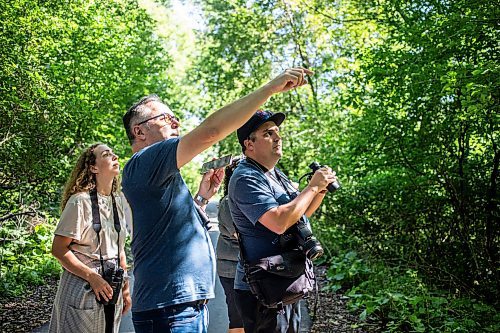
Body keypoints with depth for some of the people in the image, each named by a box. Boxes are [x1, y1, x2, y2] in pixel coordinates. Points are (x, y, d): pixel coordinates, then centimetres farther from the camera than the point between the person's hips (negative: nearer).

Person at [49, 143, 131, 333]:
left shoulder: (119, 201, 5)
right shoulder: (80, 201, -13)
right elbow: (58, 249, -13)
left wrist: (125, 288, 12)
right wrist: (92, 277, -18)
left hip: (111, 290, 6)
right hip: (82, 289, -6)